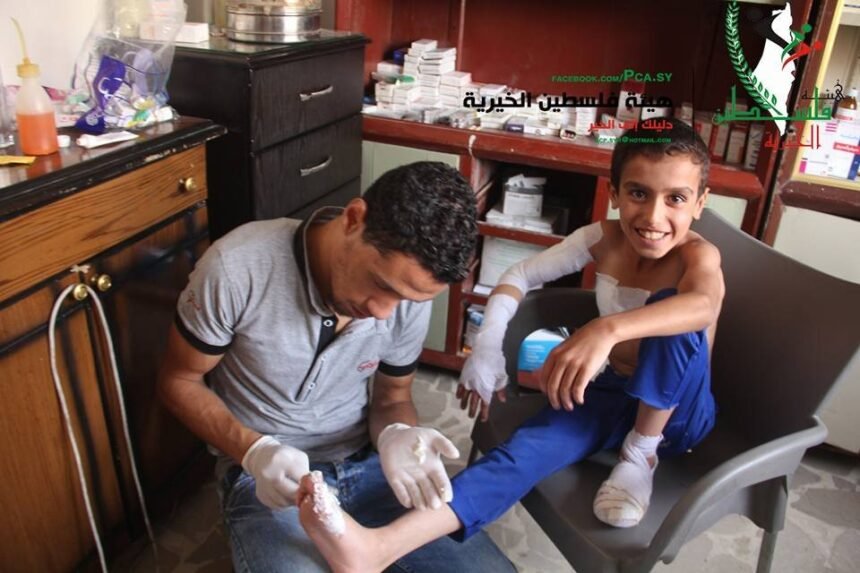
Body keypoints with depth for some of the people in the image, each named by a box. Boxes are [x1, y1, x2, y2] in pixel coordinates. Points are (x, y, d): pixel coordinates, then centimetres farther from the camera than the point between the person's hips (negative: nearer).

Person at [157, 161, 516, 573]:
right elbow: (179, 382, -8)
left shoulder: (410, 292, -11)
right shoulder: (237, 269, -22)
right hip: (267, 476, -3)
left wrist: (395, 435, -19)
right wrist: (254, 451, -24)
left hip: (367, 462, 4)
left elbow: (392, 397, 5)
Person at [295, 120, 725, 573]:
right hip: (614, 394, 3)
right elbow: (519, 276, -3)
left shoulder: (698, 255, -21)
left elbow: (705, 304, -46)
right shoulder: (603, 238, -8)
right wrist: (488, 345, -22)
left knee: (668, 308, -34)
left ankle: (641, 454, -16)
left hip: (679, 410, -3)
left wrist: (608, 329, -64)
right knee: (529, 446, -28)